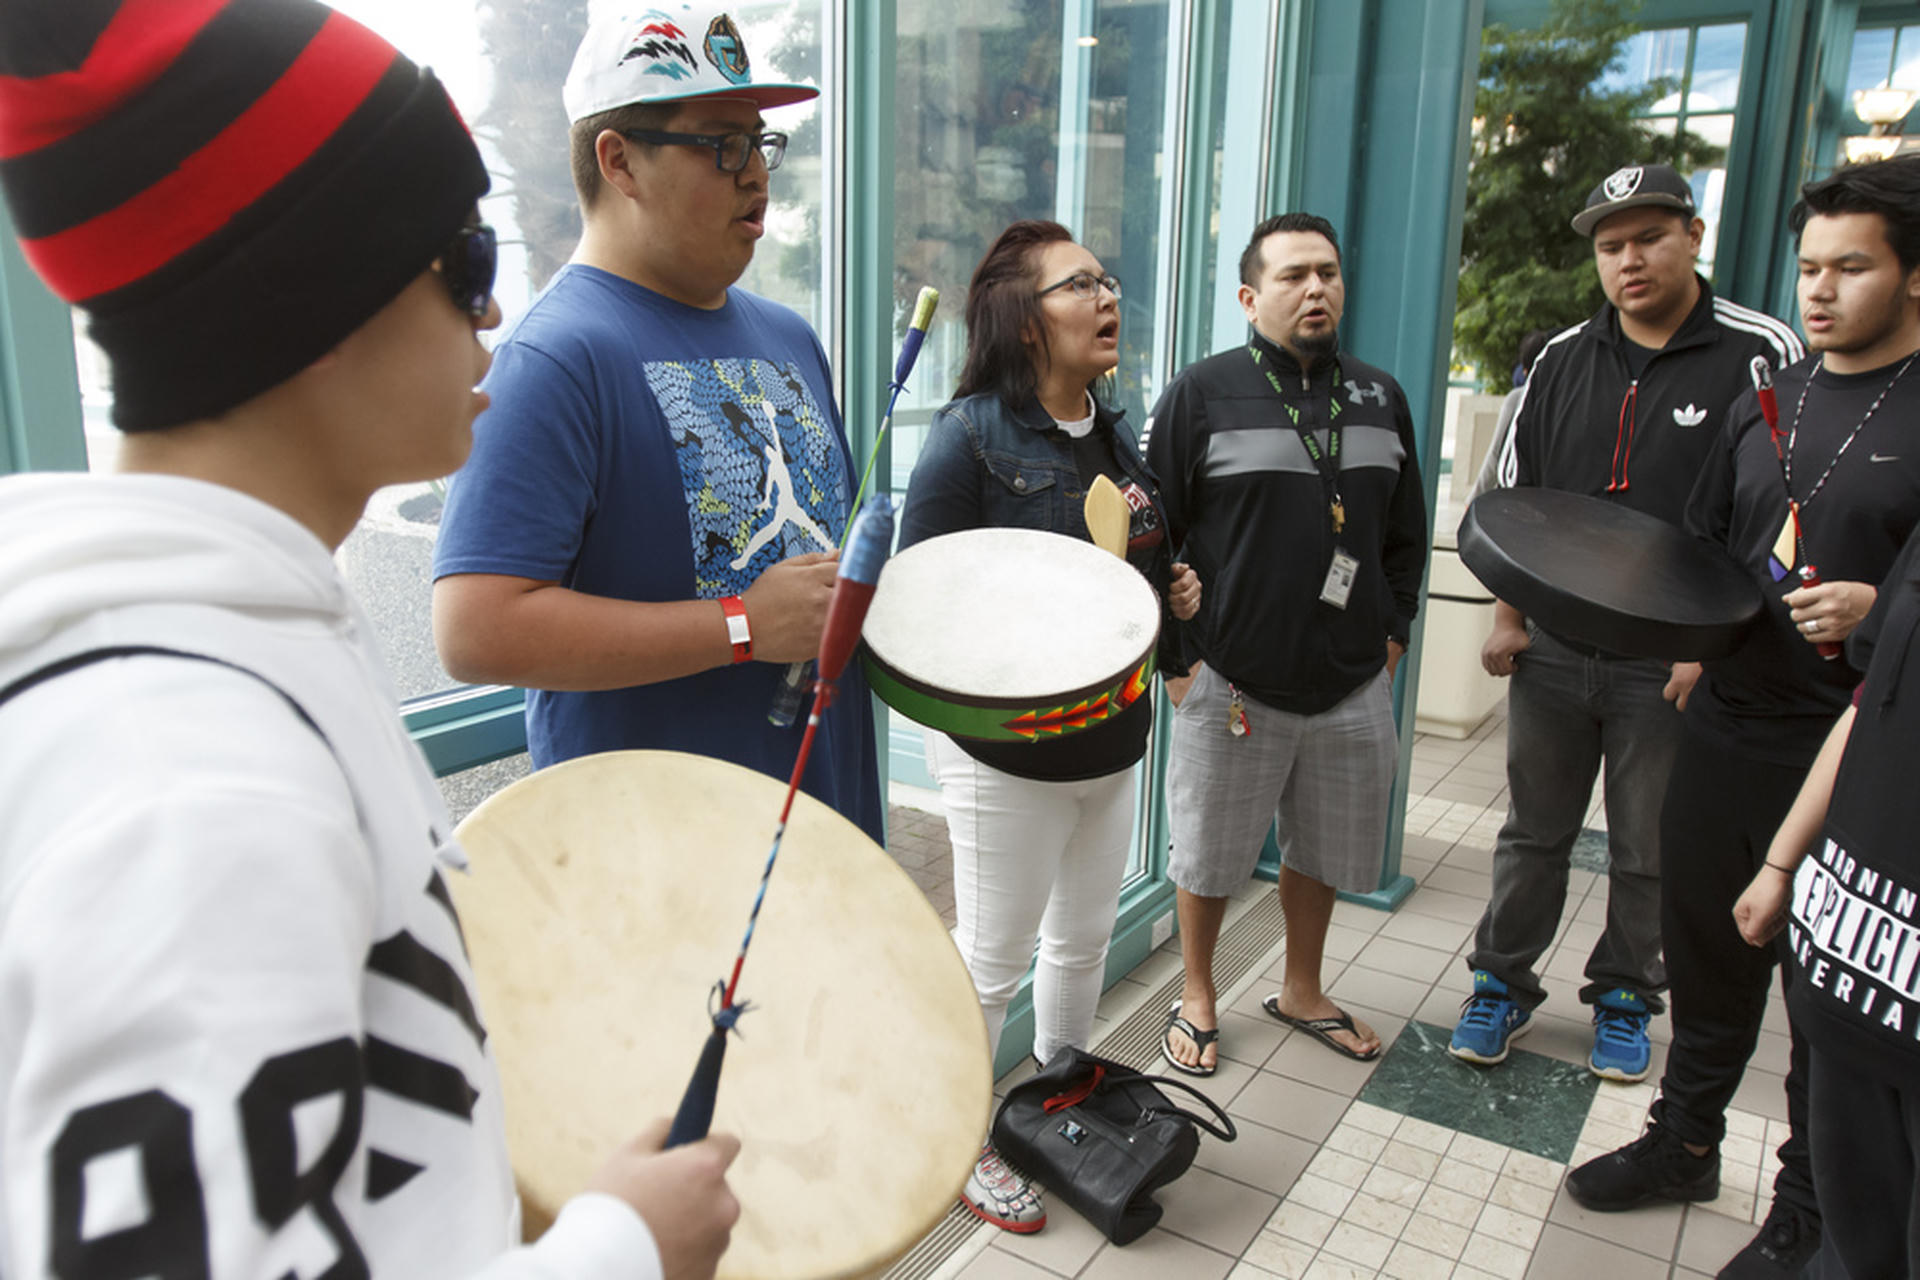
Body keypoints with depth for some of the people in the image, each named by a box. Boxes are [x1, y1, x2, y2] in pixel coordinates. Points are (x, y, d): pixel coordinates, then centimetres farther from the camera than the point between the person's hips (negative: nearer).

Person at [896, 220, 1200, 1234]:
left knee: (1085, 936, 22)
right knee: (992, 957, 8)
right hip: (1007, 752, -7)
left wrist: (1171, 591, 1)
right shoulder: (970, 436, -16)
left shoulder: (1114, 434, 9)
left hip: (1112, 741, 8)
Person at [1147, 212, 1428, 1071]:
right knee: (1209, 855, 10)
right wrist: (1180, 651, -8)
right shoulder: (1204, 394, -6)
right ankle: (1196, 998, 33)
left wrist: (1392, 632, 10)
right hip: (1231, 681, -4)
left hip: (1353, 686, 5)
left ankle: (1301, 991, 41)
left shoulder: (1381, 398, 9)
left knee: (1323, 850, 18)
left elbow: (1406, 533, 18)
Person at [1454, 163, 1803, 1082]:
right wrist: (1507, 617, 5)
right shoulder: (1562, 360, 6)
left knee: (1650, 853, 12)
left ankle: (1625, 999, 31)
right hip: (1552, 651, 3)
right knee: (1534, 832, 14)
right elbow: (1512, 499, 11)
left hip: (1675, 663, -3)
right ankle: (1503, 984, 28)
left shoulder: (1761, 357, -6)